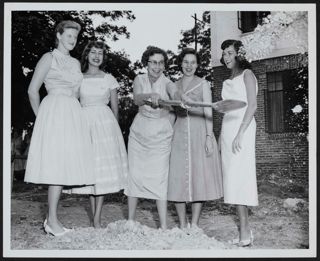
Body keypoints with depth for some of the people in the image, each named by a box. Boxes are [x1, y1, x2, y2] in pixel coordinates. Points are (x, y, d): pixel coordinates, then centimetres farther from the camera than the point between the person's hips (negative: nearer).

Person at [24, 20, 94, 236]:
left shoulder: (76, 63, 19)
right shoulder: (49, 58, 1)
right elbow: (33, 90, 0)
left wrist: (73, 113, 16)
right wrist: (41, 117, 2)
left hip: (73, 115, 6)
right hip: (54, 114, -6)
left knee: (65, 166, 3)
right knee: (58, 165, -11)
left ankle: (51, 218, 10)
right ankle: (52, 221, -5)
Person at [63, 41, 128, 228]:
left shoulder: (109, 79, 8)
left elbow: (115, 108, 10)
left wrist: (115, 128, 8)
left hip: (104, 121, -1)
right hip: (84, 122, 1)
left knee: (103, 169, -5)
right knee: (88, 167, 3)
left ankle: (97, 218, -2)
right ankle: (93, 214, 13)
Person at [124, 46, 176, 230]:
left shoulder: (167, 83, -7)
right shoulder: (140, 80, -1)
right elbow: (137, 98, -21)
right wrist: (150, 95, -42)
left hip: (161, 135, -2)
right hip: (139, 133, 2)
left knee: (160, 177, -7)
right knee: (135, 174, 3)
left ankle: (164, 226, -3)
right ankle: (130, 220, 16)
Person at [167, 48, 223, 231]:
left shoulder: (203, 84, 7)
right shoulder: (174, 86, 14)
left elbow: (208, 112, 0)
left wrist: (209, 136, -10)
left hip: (199, 132, -2)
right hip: (179, 133, 2)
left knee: (199, 175, -3)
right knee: (178, 178, -1)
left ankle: (194, 224, 7)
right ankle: (182, 224, 8)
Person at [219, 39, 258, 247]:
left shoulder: (247, 74, 0)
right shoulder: (230, 80, 21)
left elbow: (252, 105, -11)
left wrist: (240, 134, -19)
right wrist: (223, 135, 8)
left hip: (242, 128, -7)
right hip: (227, 128, 7)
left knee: (239, 177, -12)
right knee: (234, 178, 3)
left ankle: (245, 233, -9)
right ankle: (245, 230, 7)